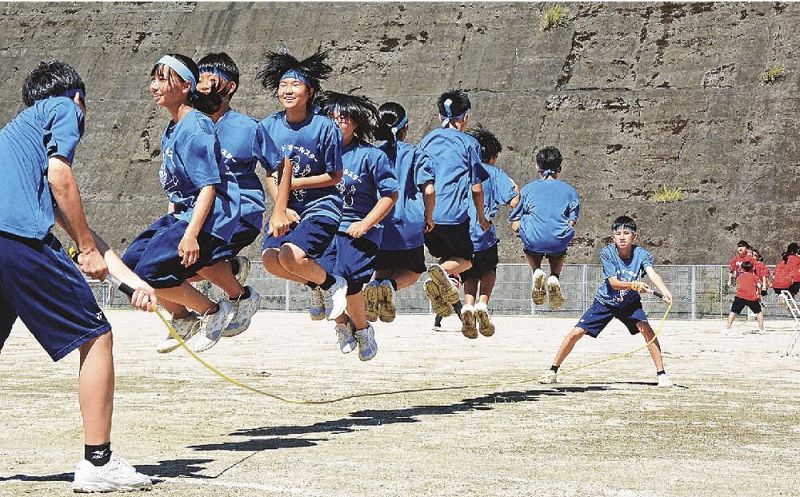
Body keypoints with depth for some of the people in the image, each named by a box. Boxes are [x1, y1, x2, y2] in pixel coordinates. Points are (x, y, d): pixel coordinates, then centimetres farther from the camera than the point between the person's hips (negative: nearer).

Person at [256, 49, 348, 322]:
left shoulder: (324, 127, -12)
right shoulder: (268, 126, -1)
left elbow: (335, 176, -5)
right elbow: (270, 175, 6)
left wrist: (294, 182, -12)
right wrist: (281, 209, -9)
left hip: (321, 207, -5)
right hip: (287, 209, 5)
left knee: (291, 255, -26)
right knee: (270, 259, -16)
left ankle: (332, 284, 6)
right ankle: (317, 287, 13)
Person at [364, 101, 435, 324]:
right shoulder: (415, 153, 1)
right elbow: (428, 190, -9)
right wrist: (428, 218, 7)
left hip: (377, 225, 2)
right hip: (409, 225, -2)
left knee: (383, 271, 21)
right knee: (411, 272, 17)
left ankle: (376, 285, -16)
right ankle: (391, 285, -18)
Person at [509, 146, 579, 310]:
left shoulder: (528, 189, 16)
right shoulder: (569, 190, 17)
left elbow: (515, 225, 12)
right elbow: (572, 223, 11)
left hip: (533, 239, 0)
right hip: (560, 240, 0)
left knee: (530, 251, 36)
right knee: (559, 253, 36)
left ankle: (536, 271, 5)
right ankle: (554, 277, 6)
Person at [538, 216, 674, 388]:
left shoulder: (641, 254, -20)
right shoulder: (607, 253, -22)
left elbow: (653, 274, -38)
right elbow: (613, 283, -30)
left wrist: (665, 292, -58)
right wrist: (634, 285, -49)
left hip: (630, 303, 0)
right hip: (605, 302, 0)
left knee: (646, 329, -24)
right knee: (576, 333, -8)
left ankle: (661, 374, -13)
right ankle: (552, 372, 8)